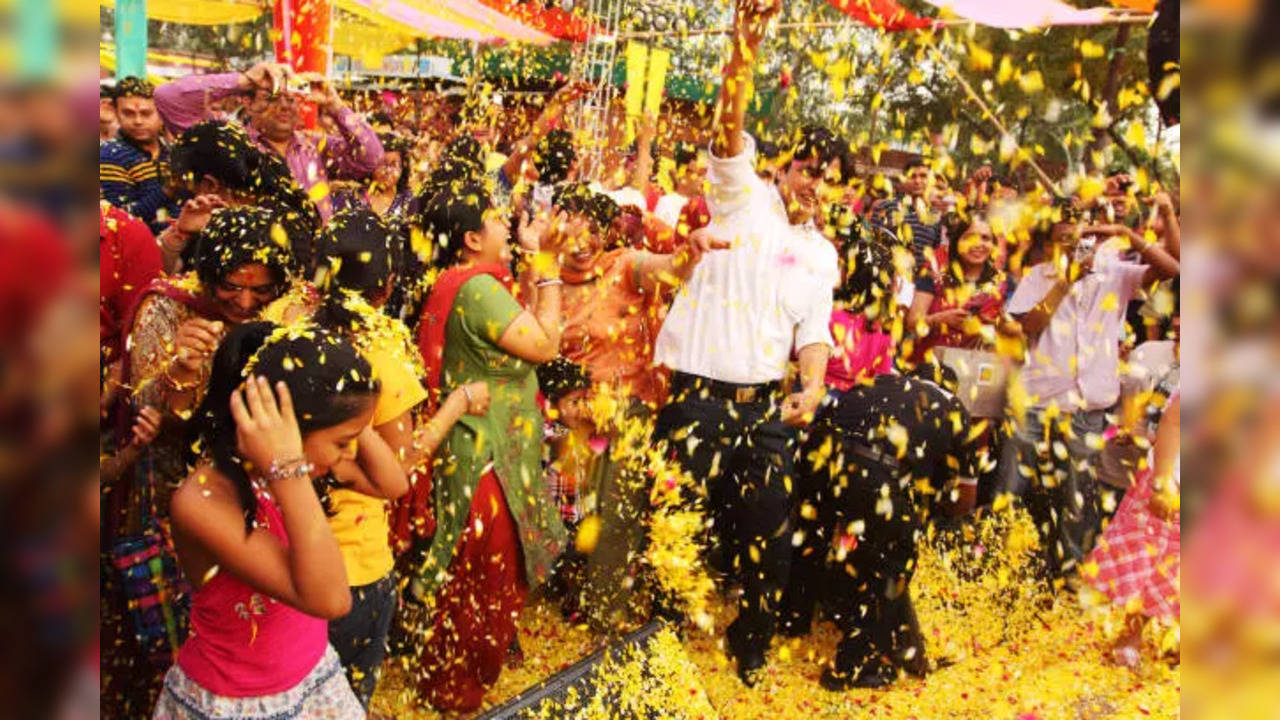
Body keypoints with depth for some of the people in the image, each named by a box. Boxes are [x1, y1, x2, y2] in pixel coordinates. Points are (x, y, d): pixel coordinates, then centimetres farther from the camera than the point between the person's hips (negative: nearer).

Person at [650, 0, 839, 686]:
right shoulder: (744, 197, 3)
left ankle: (751, 645, 30)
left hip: (766, 400, 5)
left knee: (768, 528, 9)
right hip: (699, 392, -4)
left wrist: (813, 385, -6)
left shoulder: (822, 254, 15)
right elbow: (729, 126, -12)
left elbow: (813, 331, 13)